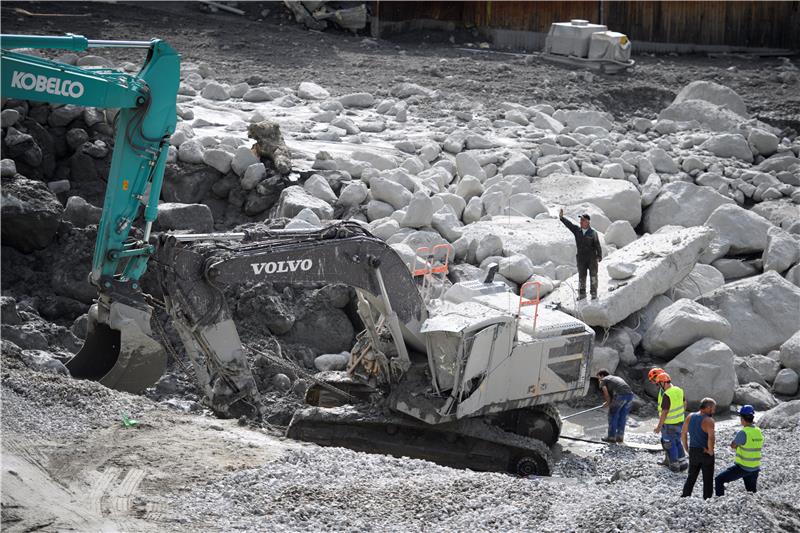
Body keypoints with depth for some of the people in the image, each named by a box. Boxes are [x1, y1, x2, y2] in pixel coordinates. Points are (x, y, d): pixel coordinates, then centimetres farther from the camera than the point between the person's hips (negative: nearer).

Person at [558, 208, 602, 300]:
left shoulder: (593, 233, -6)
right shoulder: (577, 231, 3)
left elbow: (598, 245, -5)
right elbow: (569, 224, -8)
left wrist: (599, 256, -8)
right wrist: (561, 218, -22)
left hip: (592, 258, -3)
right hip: (581, 258, 3)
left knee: (593, 275, 3)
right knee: (581, 276, 7)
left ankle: (594, 293, 12)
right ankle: (582, 293, 16)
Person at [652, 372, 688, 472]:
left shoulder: (667, 395, -26)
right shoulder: (679, 390, -1)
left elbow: (665, 412, -24)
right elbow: (684, 403, 12)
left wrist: (659, 426, -17)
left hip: (670, 424, -7)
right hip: (680, 422, 8)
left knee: (670, 444, 9)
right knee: (677, 442, 22)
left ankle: (674, 465, 18)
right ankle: (683, 463, 23)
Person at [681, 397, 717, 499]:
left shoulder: (690, 417, 3)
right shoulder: (708, 420, -17)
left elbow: (683, 434, 7)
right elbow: (711, 438, -29)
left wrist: (687, 449, 13)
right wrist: (711, 451, -16)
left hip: (693, 452, 5)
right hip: (706, 453, -5)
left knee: (691, 478, 18)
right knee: (708, 480, 8)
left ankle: (684, 497, 19)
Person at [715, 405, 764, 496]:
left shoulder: (743, 432, -21)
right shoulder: (759, 431, 3)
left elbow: (733, 446, -8)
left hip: (742, 467, -7)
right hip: (755, 468, 7)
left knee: (719, 480, -2)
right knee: (752, 491, 25)